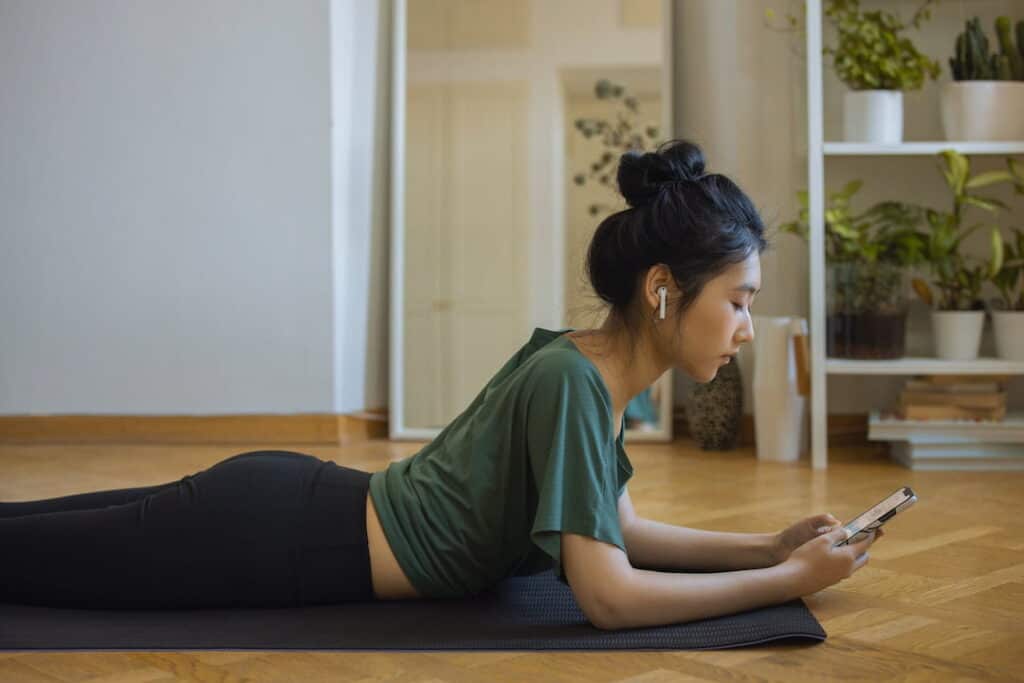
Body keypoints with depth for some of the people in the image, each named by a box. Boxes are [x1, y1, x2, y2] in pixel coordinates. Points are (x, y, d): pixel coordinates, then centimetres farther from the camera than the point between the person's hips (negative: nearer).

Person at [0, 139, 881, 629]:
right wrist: (788, 581, -19)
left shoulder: (607, 372, 1)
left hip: (298, 502, 8)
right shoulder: (571, 380, -26)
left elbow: (614, 528, 12)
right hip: (269, 536, -8)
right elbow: (609, 595, -27)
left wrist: (768, 544, 5)